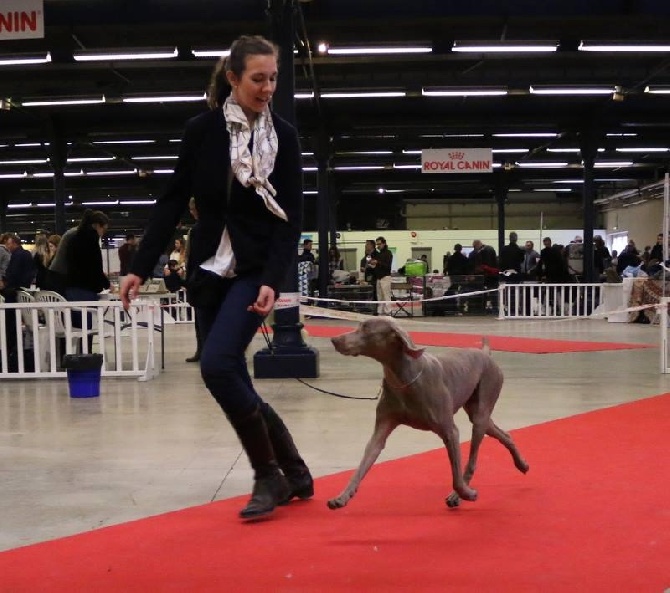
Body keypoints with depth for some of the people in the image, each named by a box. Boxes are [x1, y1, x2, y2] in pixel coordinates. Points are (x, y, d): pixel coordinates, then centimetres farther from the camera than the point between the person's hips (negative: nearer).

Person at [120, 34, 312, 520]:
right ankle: (294, 473, 20)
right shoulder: (202, 129, 1)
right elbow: (173, 201, 4)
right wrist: (141, 266, 1)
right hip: (208, 269, 3)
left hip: (256, 270, -3)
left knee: (217, 365, -20)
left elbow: (290, 217, -6)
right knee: (234, 379, 5)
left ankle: (269, 476, -4)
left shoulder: (284, 136, -2)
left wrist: (273, 280, -18)